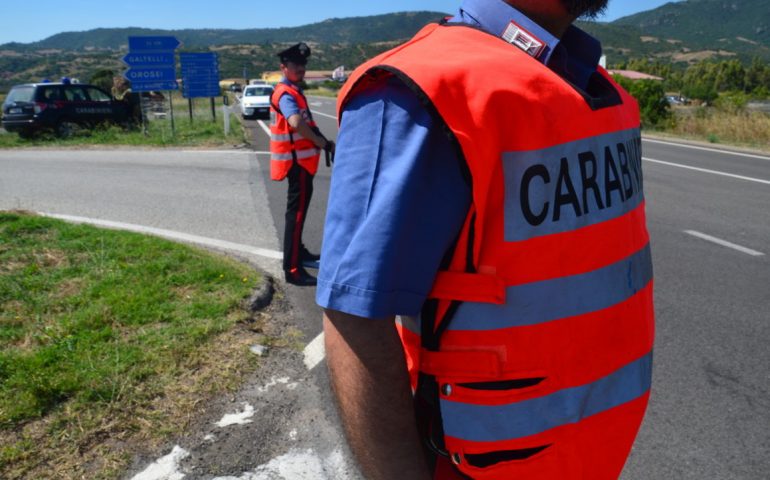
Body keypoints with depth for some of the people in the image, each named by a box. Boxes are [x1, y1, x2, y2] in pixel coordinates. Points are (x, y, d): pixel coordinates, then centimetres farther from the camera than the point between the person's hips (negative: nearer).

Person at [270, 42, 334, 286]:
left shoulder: (293, 91, 17)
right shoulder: (286, 93, -17)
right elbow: (296, 123, -35)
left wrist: (321, 142, 10)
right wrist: (324, 144, -27)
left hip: (300, 159, 11)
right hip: (297, 160, -11)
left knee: (300, 206, 20)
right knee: (297, 210, -10)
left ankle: (299, 251, 36)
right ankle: (292, 269, -8)